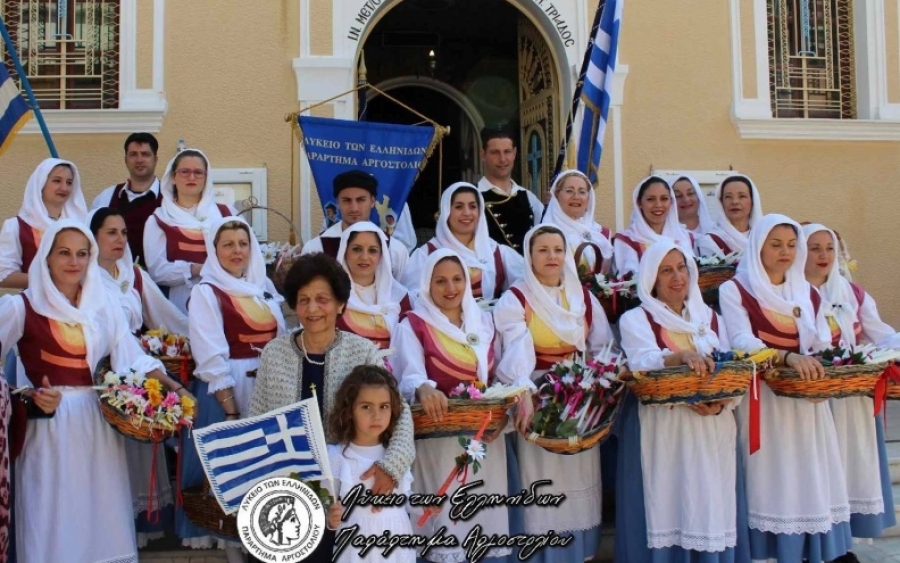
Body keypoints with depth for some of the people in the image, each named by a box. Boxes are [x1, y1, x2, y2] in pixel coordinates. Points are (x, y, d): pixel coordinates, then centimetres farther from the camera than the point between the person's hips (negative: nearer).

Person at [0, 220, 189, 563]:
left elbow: (135, 359, 6)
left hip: (99, 422, 4)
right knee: (54, 519, 2)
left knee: (103, 517, 9)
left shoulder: (105, 310, 9)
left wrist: (173, 387, -7)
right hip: (50, 424, -4)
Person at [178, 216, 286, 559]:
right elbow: (211, 358, -14)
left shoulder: (265, 286, 10)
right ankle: (233, 541, 18)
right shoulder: (206, 292, -7)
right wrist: (230, 410, -18)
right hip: (226, 389, -5)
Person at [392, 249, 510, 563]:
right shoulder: (414, 325, -3)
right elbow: (411, 374, -18)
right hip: (439, 439, -4)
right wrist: (424, 390, -40)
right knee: (444, 510, -3)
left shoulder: (484, 320, 10)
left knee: (484, 509, 10)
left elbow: (499, 375, 11)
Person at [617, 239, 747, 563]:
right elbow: (643, 365, -17)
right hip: (661, 431, -4)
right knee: (667, 509, -5)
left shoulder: (711, 319, 15)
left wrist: (721, 402, -13)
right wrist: (681, 356, -35)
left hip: (712, 430, 4)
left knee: (712, 509, 4)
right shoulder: (635, 320, 2)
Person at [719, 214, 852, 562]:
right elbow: (741, 342, -15)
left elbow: (823, 345, 8)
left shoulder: (808, 294, 15)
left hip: (806, 398, 5)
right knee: (772, 479, -5)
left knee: (811, 476, 5)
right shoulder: (734, 290, -2)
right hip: (761, 396, -5)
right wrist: (788, 356, -29)